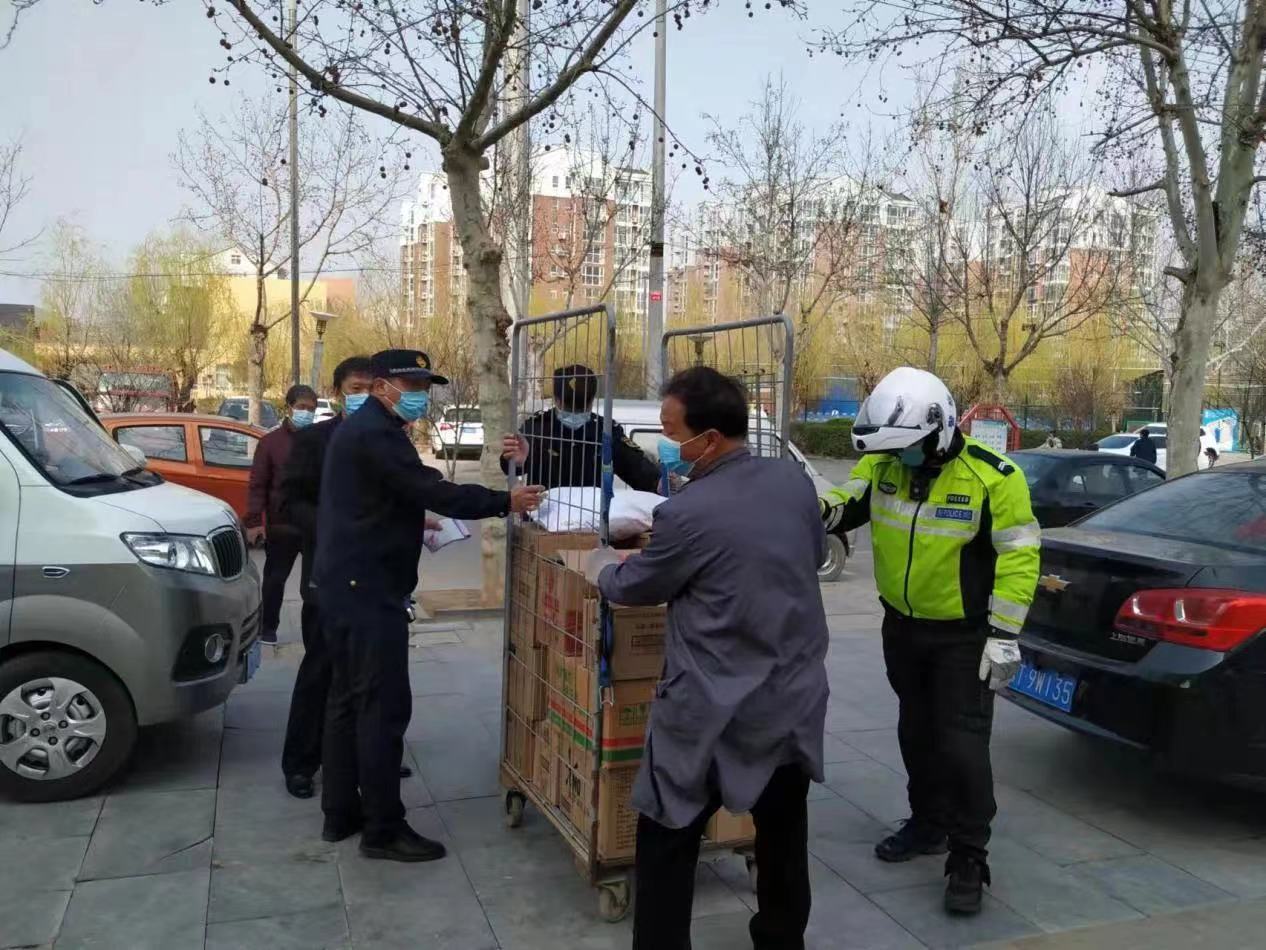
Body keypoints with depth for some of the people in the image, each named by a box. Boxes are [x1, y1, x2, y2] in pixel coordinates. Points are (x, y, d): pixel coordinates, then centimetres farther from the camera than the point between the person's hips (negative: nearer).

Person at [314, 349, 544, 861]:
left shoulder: (359, 428, 18)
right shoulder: (377, 433, -17)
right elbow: (433, 492, -23)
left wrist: (413, 529, 19)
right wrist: (505, 502, -18)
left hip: (346, 583, 11)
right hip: (368, 589, -11)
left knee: (348, 700, 15)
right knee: (383, 706, -6)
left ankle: (340, 813, 24)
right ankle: (383, 829, 1)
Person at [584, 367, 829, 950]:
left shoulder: (688, 513, -20)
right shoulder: (794, 482, -3)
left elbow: (635, 587, -3)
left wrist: (600, 570, 18)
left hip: (715, 709, -6)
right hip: (796, 697, 6)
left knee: (667, 841, 11)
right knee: (783, 837, 21)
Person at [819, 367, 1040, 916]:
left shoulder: (992, 477, -21)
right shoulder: (883, 464, -7)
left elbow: (1019, 555, -17)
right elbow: (846, 502, 1)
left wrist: (1003, 634, -19)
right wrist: (822, 510, -25)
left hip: (963, 635, -5)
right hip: (902, 626, 6)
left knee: (962, 744, -4)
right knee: (916, 732, 18)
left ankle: (968, 859, 11)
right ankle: (928, 824, 37)